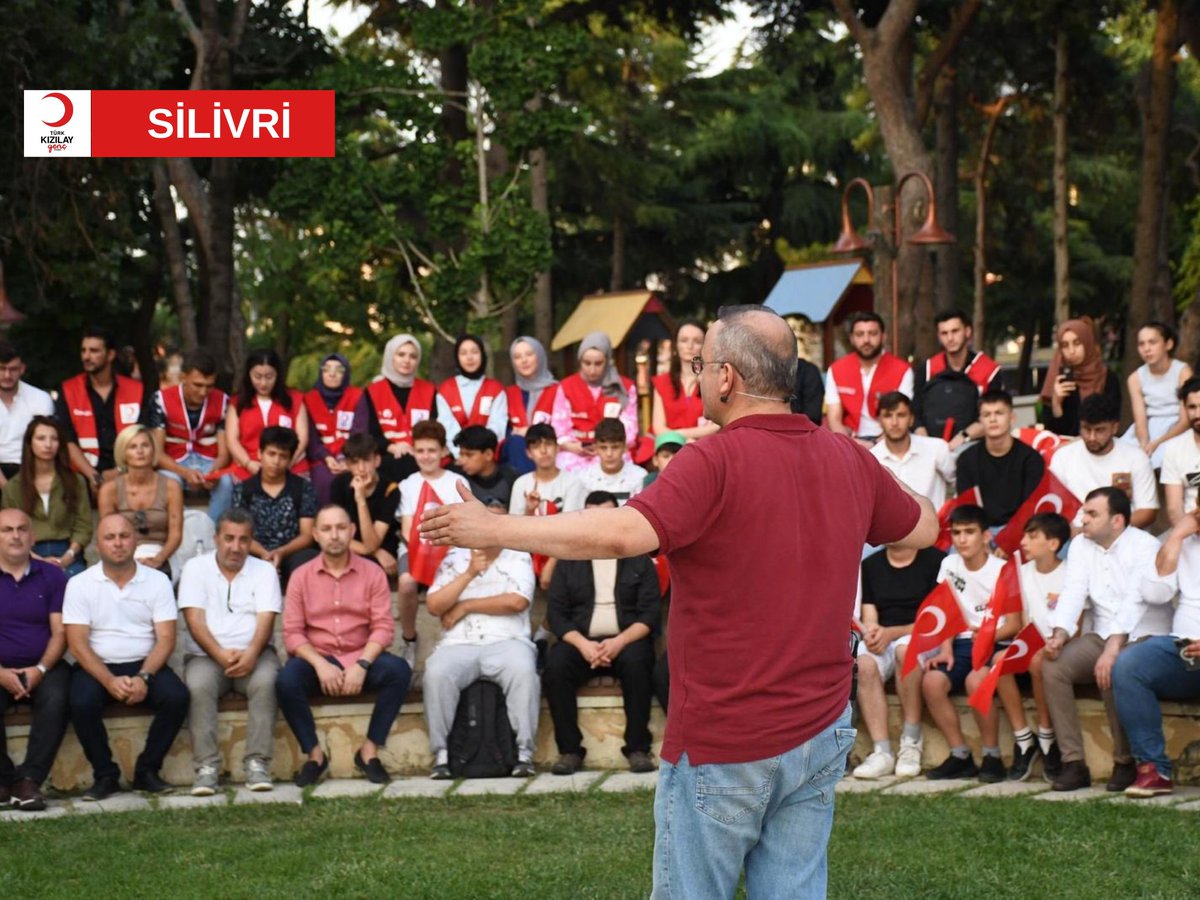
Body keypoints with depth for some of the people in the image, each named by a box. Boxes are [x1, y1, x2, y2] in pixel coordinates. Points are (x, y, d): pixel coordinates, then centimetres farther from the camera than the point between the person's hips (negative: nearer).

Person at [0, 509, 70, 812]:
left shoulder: (52, 576, 9)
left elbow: (60, 632, 3)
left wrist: (40, 669, -13)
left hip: (43, 667, 1)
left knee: (56, 700, -32)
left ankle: (30, 779, -24)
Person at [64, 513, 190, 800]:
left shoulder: (157, 581, 2)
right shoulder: (80, 585, -1)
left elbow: (166, 638, -3)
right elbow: (77, 643, -8)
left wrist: (144, 677, -21)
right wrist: (109, 680, -22)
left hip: (145, 665, 1)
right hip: (97, 667, -1)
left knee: (177, 697, -27)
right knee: (82, 703, -32)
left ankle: (147, 770, -9)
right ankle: (105, 775, -11)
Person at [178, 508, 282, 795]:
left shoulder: (264, 570, 8)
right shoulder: (196, 568, 5)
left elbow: (266, 620, -5)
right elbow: (194, 619, -6)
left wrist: (251, 653, -25)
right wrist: (220, 654, -23)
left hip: (253, 654, 1)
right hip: (207, 654, 0)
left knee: (265, 681, -32)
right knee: (198, 685, -33)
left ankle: (257, 763, -29)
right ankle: (207, 766, -30)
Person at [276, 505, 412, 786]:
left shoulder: (372, 573, 3)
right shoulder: (301, 576, 3)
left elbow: (383, 627, -5)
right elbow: (292, 632, -4)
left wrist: (361, 665, -21)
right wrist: (320, 664, -20)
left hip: (361, 658, 0)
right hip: (317, 659, 0)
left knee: (398, 670, -29)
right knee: (286, 679, -32)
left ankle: (370, 750, -16)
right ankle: (315, 753, -12)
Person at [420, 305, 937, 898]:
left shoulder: (715, 462, -17)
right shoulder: (848, 459, 3)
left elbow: (622, 533, -30)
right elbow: (924, 527, 19)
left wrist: (495, 529, -23)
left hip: (723, 744, -6)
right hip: (819, 735, 6)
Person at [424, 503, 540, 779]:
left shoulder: (519, 558, 12)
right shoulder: (454, 559, 16)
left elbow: (517, 601, -6)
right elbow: (434, 606, 4)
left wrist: (465, 606, -2)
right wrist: (469, 574, -6)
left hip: (507, 641, -1)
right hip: (459, 643, 1)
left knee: (522, 671, -35)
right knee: (436, 674, -32)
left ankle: (525, 752, -28)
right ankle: (441, 754, -23)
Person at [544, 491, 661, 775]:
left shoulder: (638, 561, 10)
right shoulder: (568, 562, 14)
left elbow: (650, 613, 0)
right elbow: (555, 612, 5)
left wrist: (620, 641, -18)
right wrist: (582, 643, -14)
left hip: (626, 640, -1)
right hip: (581, 641, 1)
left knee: (635, 661, -35)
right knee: (555, 664, -30)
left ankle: (638, 748, -27)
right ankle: (569, 749, -22)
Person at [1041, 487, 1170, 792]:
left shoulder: (1145, 546, -12)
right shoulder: (1081, 546, 8)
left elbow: (1134, 602, -24)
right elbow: (1072, 593, -3)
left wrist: (1112, 649, -36)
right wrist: (1059, 635, -22)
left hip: (1146, 636, -6)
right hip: (1102, 636, 6)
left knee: (1113, 672, -35)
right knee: (1053, 666, -20)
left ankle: (1125, 763, -15)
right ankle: (1074, 763, -19)